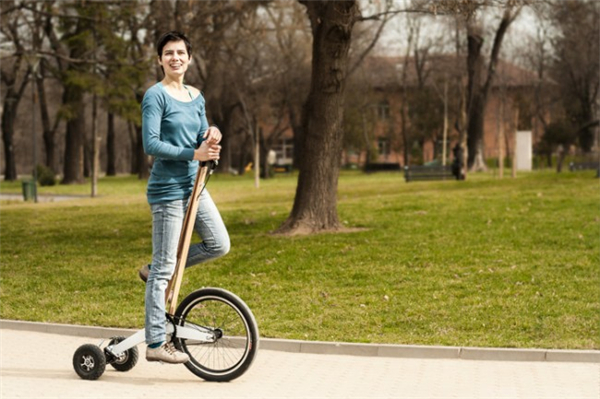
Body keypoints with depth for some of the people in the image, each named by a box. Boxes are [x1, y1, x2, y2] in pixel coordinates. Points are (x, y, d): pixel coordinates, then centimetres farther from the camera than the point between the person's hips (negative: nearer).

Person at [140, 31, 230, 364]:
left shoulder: (196, 97, 12)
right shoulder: (156, 95, -10)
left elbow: (202, 141, 13)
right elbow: (151, 144, -18)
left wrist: (211, 137, -10)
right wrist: (193, 154, -22)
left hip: (193, 186, 8)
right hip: (167, 189, -8)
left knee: (219, 245, 8)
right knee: (165, 267, -4)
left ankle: (156, 271, 23)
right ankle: (156, 344, 2)